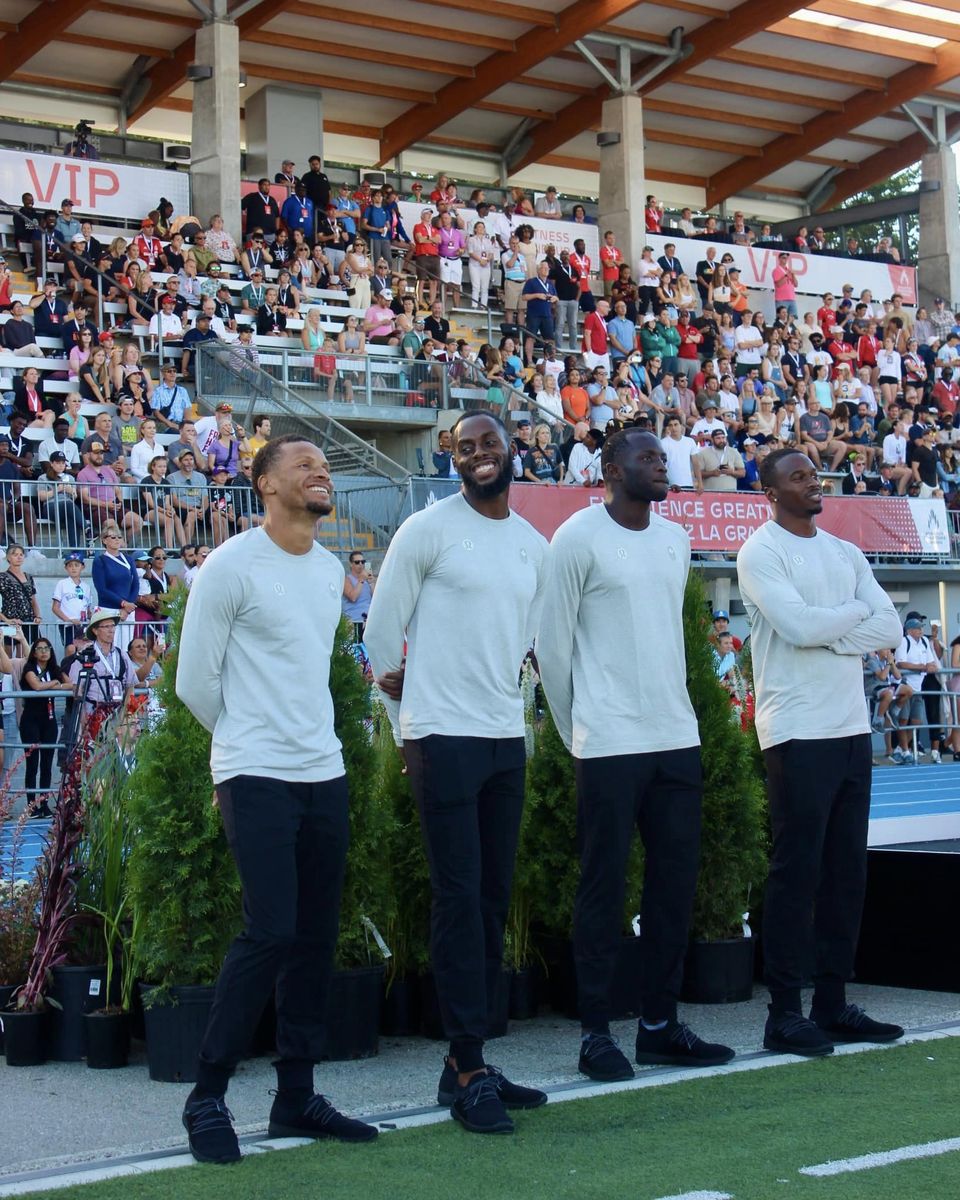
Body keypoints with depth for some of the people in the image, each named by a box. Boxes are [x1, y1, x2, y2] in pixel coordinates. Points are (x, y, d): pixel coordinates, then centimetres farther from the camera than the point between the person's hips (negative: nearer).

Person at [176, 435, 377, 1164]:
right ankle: (207, 1097, -1)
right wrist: (250, 743, 8)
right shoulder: (233, 565, -8)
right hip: (256, 776, -7)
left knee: (316, 938, 7)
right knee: (270, 933, -13)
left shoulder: (331, 570, 13)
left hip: (325, 774, 7)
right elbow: (195, 681, -4)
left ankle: (297, 1097, 16)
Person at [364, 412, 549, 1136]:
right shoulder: (428, 530, -6)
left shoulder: (534, 546, 12)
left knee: (493, 902, 8)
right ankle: (469, 1072, -2)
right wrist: (407, 720, 3)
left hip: (506, 738, 7)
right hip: (444, 740, -6)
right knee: (460, 899, -7)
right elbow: (383, 630, -2)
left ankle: (467, 1064, 16)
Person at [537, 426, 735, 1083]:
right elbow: (552, 645, -5)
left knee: (676, 880, 8)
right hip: (609, 744, -6)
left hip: (677, 735, 7)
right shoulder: (579, 538, -7)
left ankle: (661, 1024, 18)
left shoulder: (676, 539, 13)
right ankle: (596, 1033, 7)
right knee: (605, 887, -1)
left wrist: (671, 706, 17)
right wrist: (577, 733, 0)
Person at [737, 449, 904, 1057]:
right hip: (798, 732, -7)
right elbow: (797, 625, -19)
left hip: (852, 728, 7)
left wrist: (827, 635, -11)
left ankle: (834, 1004, 15)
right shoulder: (761, 552, -5)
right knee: (796, 871, -5)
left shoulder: (845, 552, 16)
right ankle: (784, 1013, 1)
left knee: (847, 869, 8)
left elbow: (890, 627, 4)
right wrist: (856, 610, -3)